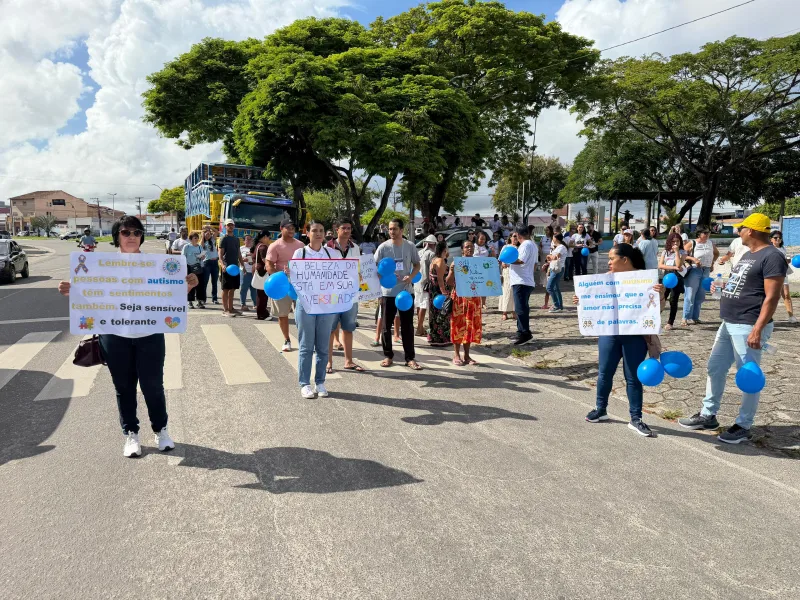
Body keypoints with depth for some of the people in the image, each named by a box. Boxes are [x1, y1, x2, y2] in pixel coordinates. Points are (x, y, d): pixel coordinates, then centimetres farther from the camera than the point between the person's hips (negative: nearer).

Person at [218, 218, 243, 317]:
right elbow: (220, 254, -11)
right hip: (227, 267, -7)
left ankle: (230, 308, 17)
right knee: (226, 289, -4)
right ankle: (225, 310, -2)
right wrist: (222, 265, -27)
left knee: (232, 289, 10)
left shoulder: (236, 239, 16)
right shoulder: (224, 239, -4)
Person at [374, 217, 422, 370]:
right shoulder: (383, 247, -4)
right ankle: (388, 356, 20)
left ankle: (410, 358, 12)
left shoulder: (410, 246, 1)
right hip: (388, 292, -1)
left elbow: (417, 265, 10)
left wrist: (411, 276, -9)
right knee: (386, 326, 6)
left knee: (407, 326, 5)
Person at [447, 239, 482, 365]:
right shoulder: (456, 263, -3)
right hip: (459, 298, -4)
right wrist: (452, 271, -22)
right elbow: (449, 283, -6)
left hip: (473, 299, 4)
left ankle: (467, 356, 16)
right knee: (458, 325, 0)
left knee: (471, 326, 7)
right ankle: (456, 355, 9)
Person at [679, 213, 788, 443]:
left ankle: (743, 426, 12)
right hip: (728, 324, 10)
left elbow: (772, 297, -20)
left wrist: (757, 329, -25)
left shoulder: (772, 257, -14)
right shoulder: (748, 254, 16)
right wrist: (722, 286, 12)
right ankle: (708, 416, 26)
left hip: (748, 327, -10)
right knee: (715, 368, 15)